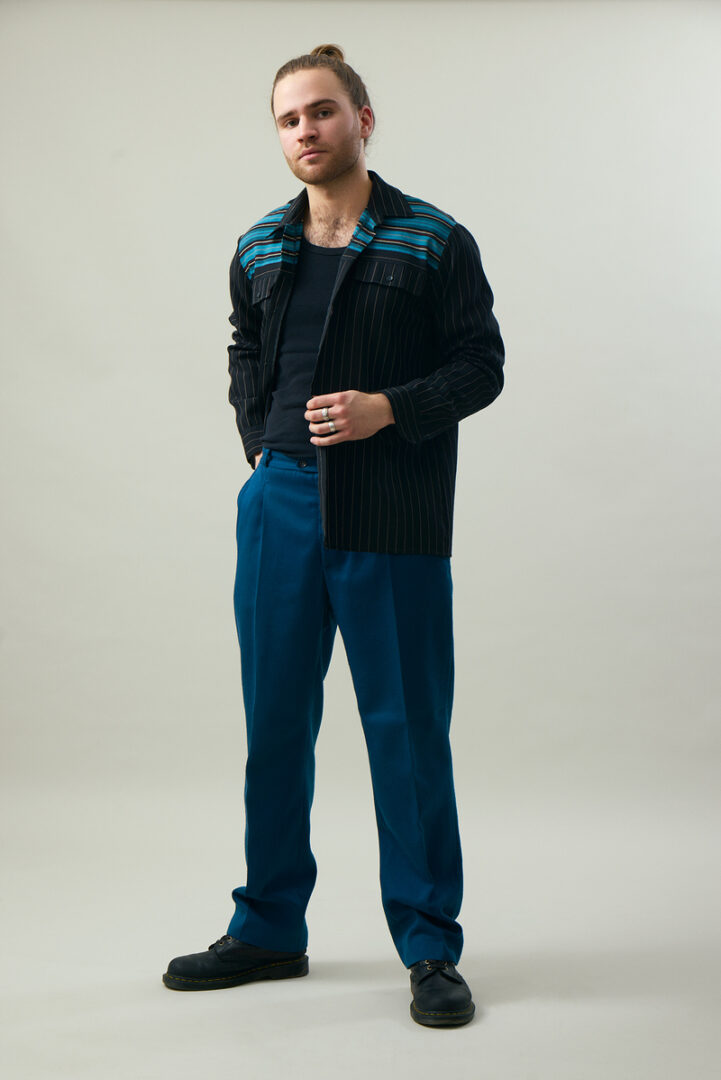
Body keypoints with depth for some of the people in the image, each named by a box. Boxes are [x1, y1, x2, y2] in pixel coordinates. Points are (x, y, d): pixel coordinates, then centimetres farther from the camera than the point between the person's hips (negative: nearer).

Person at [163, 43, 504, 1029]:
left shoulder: (435, 242, -1)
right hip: (279, 503, 4)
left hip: (391, 516, -4)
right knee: (274, 720, 10)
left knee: (407, 727, 1)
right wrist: (259, 439, 11)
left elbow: (481, 366, -2)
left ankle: (430, 948, 14)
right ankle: (268, 929, 25)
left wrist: (387, 408, -17)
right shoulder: (259, 251, 11)